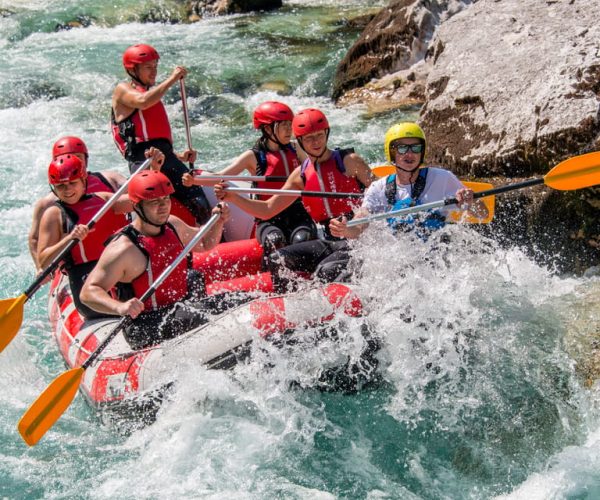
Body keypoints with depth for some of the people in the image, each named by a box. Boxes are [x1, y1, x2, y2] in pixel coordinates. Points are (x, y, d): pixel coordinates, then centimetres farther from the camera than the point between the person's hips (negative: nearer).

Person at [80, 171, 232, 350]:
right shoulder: (124, 249, -20)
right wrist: (120, 307, -40)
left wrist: (218, 222, 6)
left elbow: (204, 244, 25)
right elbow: (88, 292, -22)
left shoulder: (173, 225, 5)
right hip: (144, 329, -9)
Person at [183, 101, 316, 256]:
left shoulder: (294, 150, 12)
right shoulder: (254, 156, -1)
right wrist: (193, 180, -25)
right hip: (268, 219, -3)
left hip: (297, 214, 3)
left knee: (303, 240, -29)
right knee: (275, 241, -34)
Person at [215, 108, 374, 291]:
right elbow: (267, 210, 10)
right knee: (277, 260, -7)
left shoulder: (348, 161, -4)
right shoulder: (301, 175, 10)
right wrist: (233, 197, -2)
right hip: (329, 241, 6)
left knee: (325, 271, -30)